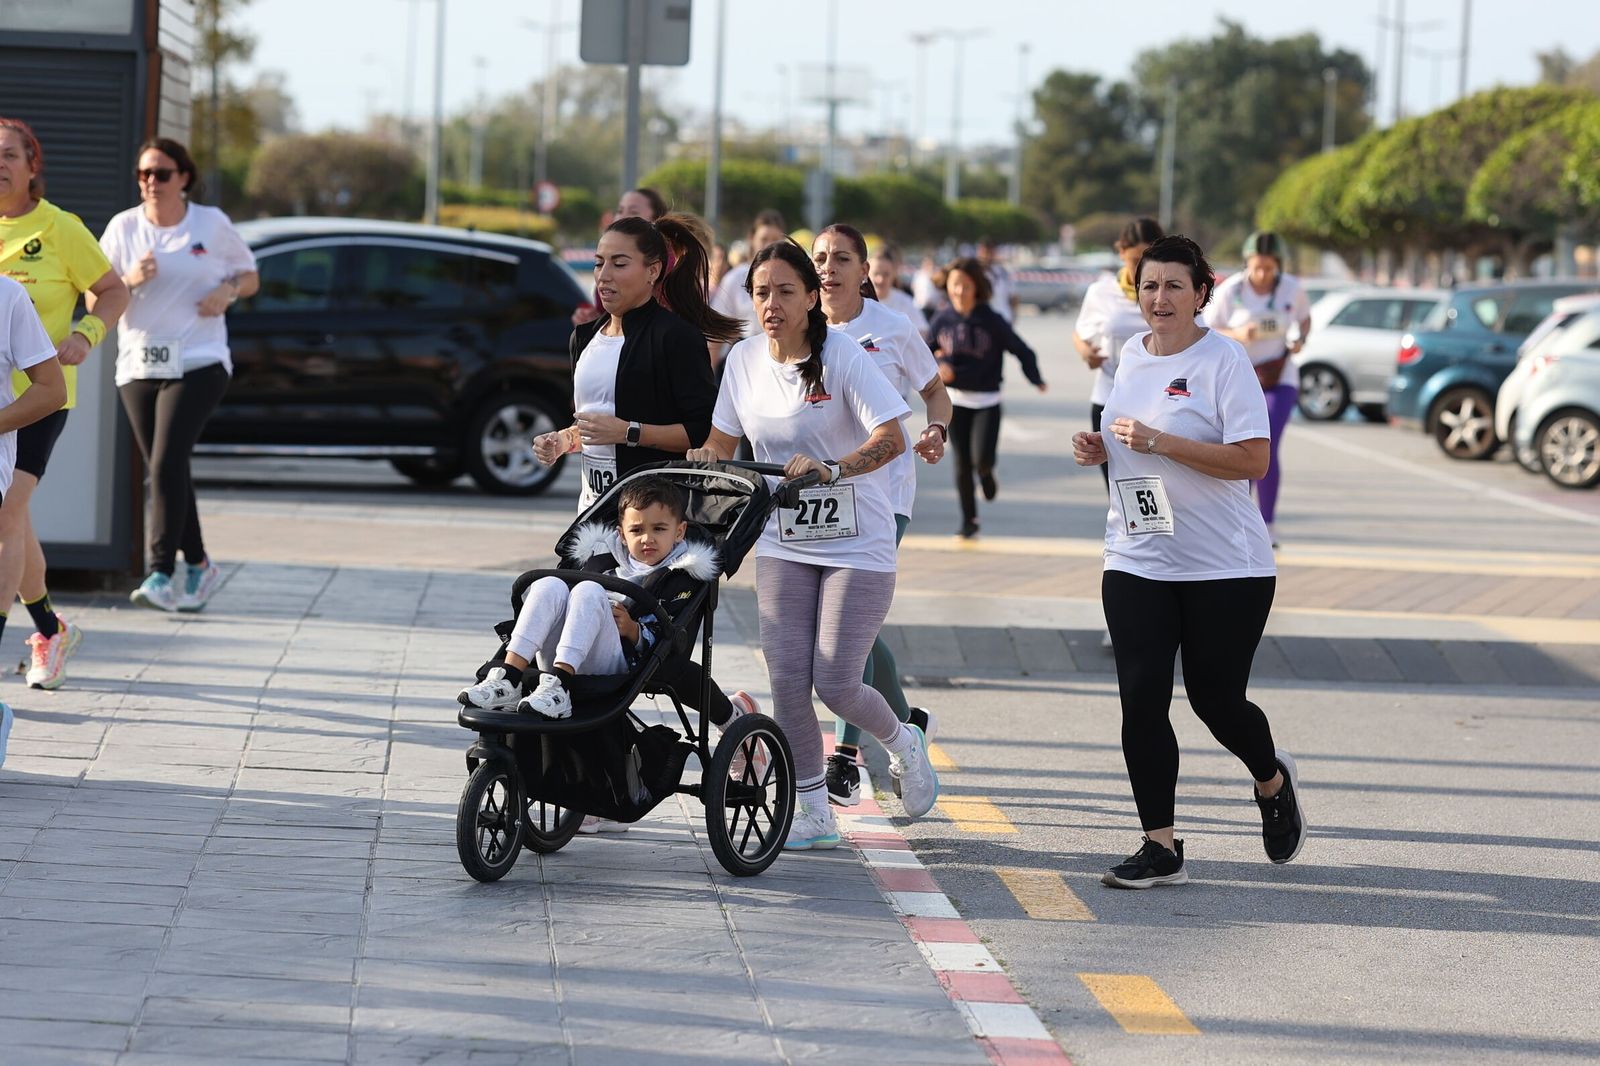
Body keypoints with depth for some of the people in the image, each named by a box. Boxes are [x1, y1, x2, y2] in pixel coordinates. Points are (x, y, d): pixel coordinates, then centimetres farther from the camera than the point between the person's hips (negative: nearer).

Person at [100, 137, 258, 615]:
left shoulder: (212, 225, 1)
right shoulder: (124, 227, 4)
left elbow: (250, 277, 13)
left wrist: (228, 291, -9)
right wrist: (129, 280, -16)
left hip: (197, 364, -4)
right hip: (138, 365, 4)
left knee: (167, 465, -18)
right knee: (164, 473, 8)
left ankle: (161, 573, -20)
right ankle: (199, 565, 25)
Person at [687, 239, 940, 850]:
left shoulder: (843, 357, -13)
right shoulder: (744, 360, 3)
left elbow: (890, 439, -20)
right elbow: (723, 439, 13)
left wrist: (831, 468, -35)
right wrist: (704, 456, -9)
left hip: (856, 542, -5)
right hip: (783, 541, 5)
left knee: (835, 683, -9)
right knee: (786, 679, -3)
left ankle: (904, 744, 23)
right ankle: (811, 813, 9)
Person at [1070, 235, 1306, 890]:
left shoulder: (1223, 361, -11)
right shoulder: (1132, 356, 10)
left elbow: (1252, 460, -19)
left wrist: (1159, 442, -23)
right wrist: (1100, 449, 4)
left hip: (1225, 566, -5)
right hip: (1136, 563, 5)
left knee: (1216, 700, 1)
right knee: (1141, 699, -5)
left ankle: (1273, 780, 34)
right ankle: (1160, 847, 2)